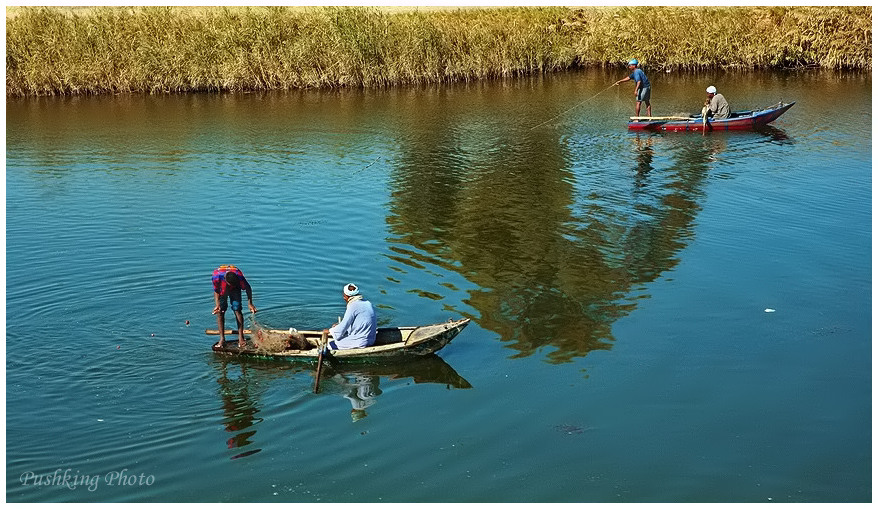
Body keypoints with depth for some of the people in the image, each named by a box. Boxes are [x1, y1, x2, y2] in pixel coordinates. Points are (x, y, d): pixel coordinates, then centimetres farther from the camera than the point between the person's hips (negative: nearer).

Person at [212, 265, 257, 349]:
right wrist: (217, 304, -30)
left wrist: (250, 303, -27)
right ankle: (222, 339, -4)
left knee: (237, 310, -13)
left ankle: (241, 338, -11)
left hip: (235, 290, -1)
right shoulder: (217, 277, -38)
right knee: (220, 312, -8)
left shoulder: (239, 277, -39)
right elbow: (216, 291, -19)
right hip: (221, 290, 1)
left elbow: (248, 289, -21)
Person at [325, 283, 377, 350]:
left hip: (361, 342, -9)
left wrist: (329, 330, 2)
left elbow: (342, 329, -14)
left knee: (330, 345, -3)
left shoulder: (353, 306, -17)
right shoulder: (367, 303, 8)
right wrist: (339, 324, 22)